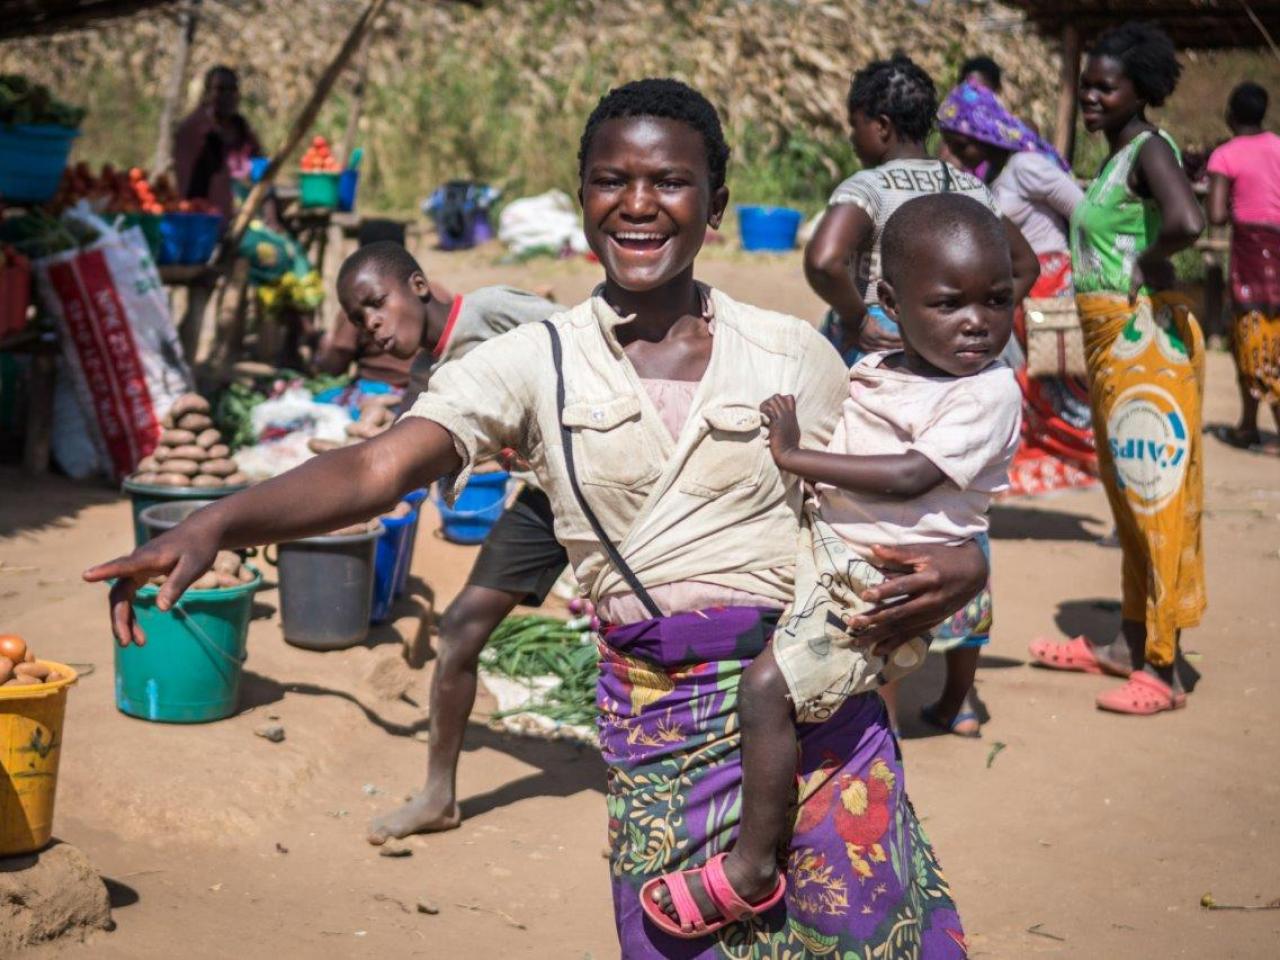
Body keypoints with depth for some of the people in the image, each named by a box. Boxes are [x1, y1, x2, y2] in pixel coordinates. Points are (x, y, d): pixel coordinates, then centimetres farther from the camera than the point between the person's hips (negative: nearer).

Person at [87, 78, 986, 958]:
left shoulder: (794, 354, 3)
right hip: (657, 725, 0)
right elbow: (377, 468, -13)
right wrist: (212, 526, -29)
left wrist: (953, 566, -13)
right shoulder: (537, 363, -1)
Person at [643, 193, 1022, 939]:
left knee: (768, 686, -19)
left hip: (883, 592, -8)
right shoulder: (870, 375, 8)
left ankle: (753, 864, -7)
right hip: (822, 552, 9)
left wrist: (795, 456, -20)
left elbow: (910, 476, -25)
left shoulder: (989, 393, -15)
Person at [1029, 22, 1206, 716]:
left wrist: (1149, 262, -17)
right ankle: (1128, 645, 27)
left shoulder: (1150, 150, -14)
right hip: (1109, 343, 10)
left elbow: (1186, 222, -32)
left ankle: (1164, 669, -2)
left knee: (1156, 495, -6)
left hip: (1148, 340, -10)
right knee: (1127, 495, 16)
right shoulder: (1115, 157, 15)